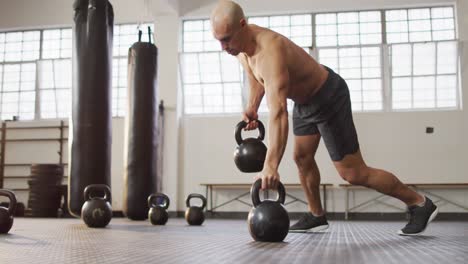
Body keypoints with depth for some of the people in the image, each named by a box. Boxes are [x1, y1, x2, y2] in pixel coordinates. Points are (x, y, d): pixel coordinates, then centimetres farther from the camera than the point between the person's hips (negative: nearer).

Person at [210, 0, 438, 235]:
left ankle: (419, 204, 11)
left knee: (353, 173, -4)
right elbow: (257, 79, 14)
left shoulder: (270, 51, -38)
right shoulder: (241, 47, -9)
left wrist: (270, 166, -55)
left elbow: (278, 112, -49)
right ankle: (316, 216, 31)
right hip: (304, 100, 9)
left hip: (329, 98, -9)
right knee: (302, 158, 13)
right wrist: (251, 107, -3)